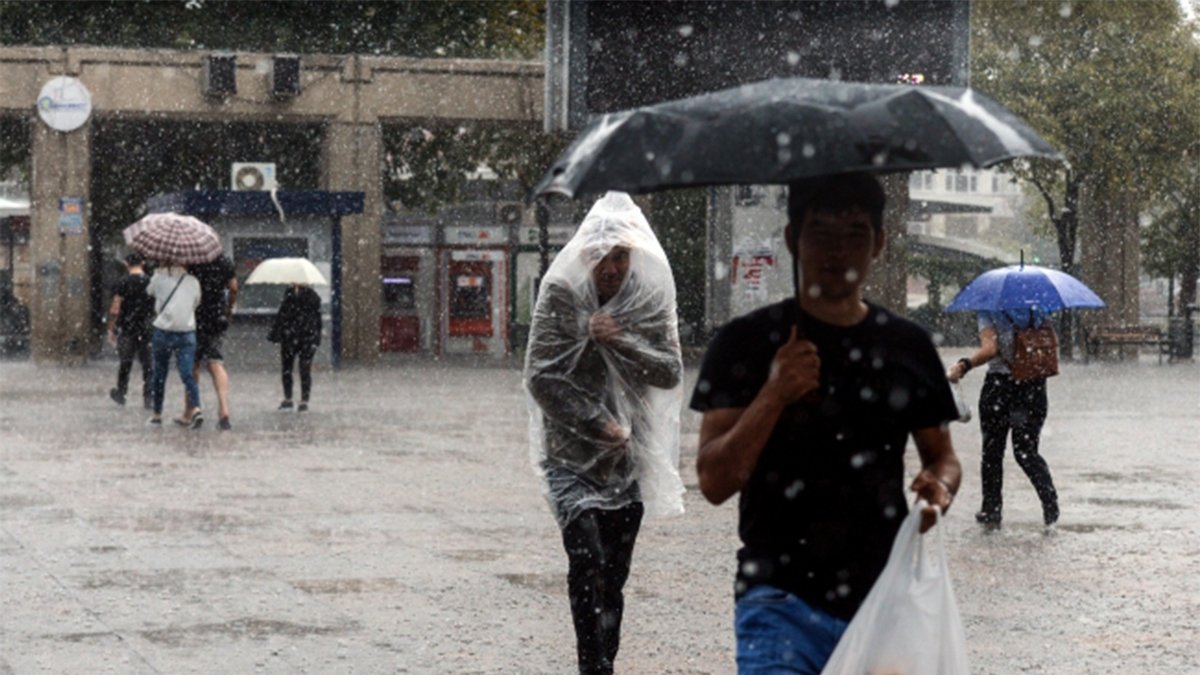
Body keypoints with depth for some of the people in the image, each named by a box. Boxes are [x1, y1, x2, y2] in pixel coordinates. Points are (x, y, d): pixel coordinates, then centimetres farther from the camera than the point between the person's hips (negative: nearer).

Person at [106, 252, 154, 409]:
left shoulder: (123, 283, -8)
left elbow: (115, 310, -9)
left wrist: (111, 329, 0)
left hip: (127, 329, -1)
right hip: (147, 330, 1)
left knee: (125, 363, 14)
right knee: (148, 365, 6)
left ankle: (120, 394, 26)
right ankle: (149, 398, 2)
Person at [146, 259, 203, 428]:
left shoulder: (160, 277, 1)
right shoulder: (193, 281, 6)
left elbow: (149, 291, 17)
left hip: (163, 331, -1)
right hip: (187, 331, 1)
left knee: (160, 374, 13)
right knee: (188, 374, -4)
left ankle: (157, 414, 20)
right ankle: (195, 409, -24)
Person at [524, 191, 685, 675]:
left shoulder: (651, 299, 4)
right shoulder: (560, 294, -6)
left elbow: (670, 371, -2)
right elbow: (540, 377, -9)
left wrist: (620, 341, -16)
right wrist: (596, 423, -13)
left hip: (629, 459, 4)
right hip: (571, 456, -3)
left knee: (614, 576, 9)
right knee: (587, 562, -20)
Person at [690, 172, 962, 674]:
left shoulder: (908, 346, 9)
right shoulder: (745, 344, -1)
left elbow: (941, 454, 19)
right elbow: (714, 482, -6)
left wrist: (940, 485, -5)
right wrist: (774, 394, -19)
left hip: (887, 599, 4)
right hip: (782, 601, -4)